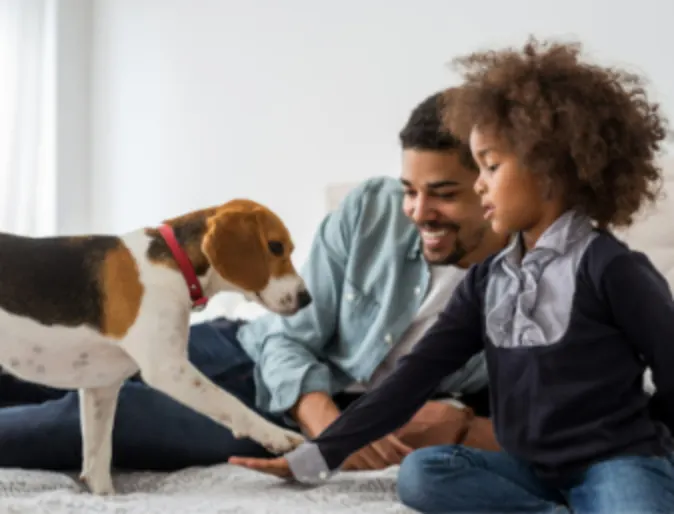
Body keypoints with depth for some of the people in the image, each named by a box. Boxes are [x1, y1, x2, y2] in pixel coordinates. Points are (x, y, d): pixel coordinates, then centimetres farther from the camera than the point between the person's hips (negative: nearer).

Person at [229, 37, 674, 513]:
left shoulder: (609, 266, -11)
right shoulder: (487, 279, 8)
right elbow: (418, 372, 4)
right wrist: (316, 456, -1)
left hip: (619, 464, -7)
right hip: (534, 470, 7)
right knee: (422, 474, -17)